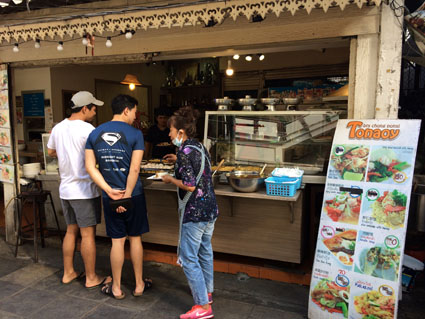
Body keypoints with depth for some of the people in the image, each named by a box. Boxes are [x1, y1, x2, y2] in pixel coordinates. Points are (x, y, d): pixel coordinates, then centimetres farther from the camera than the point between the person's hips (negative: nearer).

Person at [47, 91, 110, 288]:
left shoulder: (58, 128, 7)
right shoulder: (87, 130, -17)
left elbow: (51, 152, 21)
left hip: (65, 189, 8)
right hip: (84, 190, -7)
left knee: (71, 231, 18)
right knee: (88, 234, 2)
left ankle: (68, 273, 29)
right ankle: (91, 278, 13)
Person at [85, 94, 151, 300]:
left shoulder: (94, 134, 4)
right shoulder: (135, 134, -10)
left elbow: (90, 167, -2)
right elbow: (134, 169, -17)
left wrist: (109, 191, -7)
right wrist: (127, 196, -11)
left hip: (109, 197, 3)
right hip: (133, 194, -3)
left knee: (117, 241, 12)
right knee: (135, 238, 12)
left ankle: (116, 288, 23)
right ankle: (139, 284, 26)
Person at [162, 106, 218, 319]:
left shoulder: (184, 151, -18)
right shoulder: (199, 147, 8)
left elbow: (189, 185, -23)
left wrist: (170, 179, -8)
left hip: (194, 213, -9)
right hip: (210, 209, 9)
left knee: (188, 258, 1)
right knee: (205, 252, 23)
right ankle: (207, 292, 40)